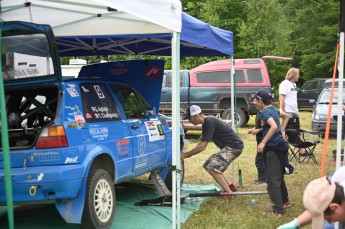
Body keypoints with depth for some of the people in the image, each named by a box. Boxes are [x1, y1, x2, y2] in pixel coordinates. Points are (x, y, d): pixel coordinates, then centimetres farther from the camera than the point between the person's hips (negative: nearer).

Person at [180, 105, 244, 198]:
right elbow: (202, 142, 19)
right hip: (228, 147, 10)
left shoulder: (210, 123, -22)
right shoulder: (207, 122, 9)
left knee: (213, 167, -17)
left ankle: (229, 193, -14)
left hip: (234, 146, -10)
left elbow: (202, 147, -22)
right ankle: (230, 186, 17)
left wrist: (186, 155, -13)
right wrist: (188, 153, 11)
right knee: (208, 165, 12)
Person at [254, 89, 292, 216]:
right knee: (279, 177, 24)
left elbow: (274, 126, -30)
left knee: (273, 181, -7)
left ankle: (278, 210, -7)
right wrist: (281, 131, 23)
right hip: (280, 145, 10)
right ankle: (285, 201, 38)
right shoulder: (273, 109, 12)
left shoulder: (265, 112, -16)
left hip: (274, 148, -10)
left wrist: (263, 142, -28)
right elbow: (286, 116, 28)